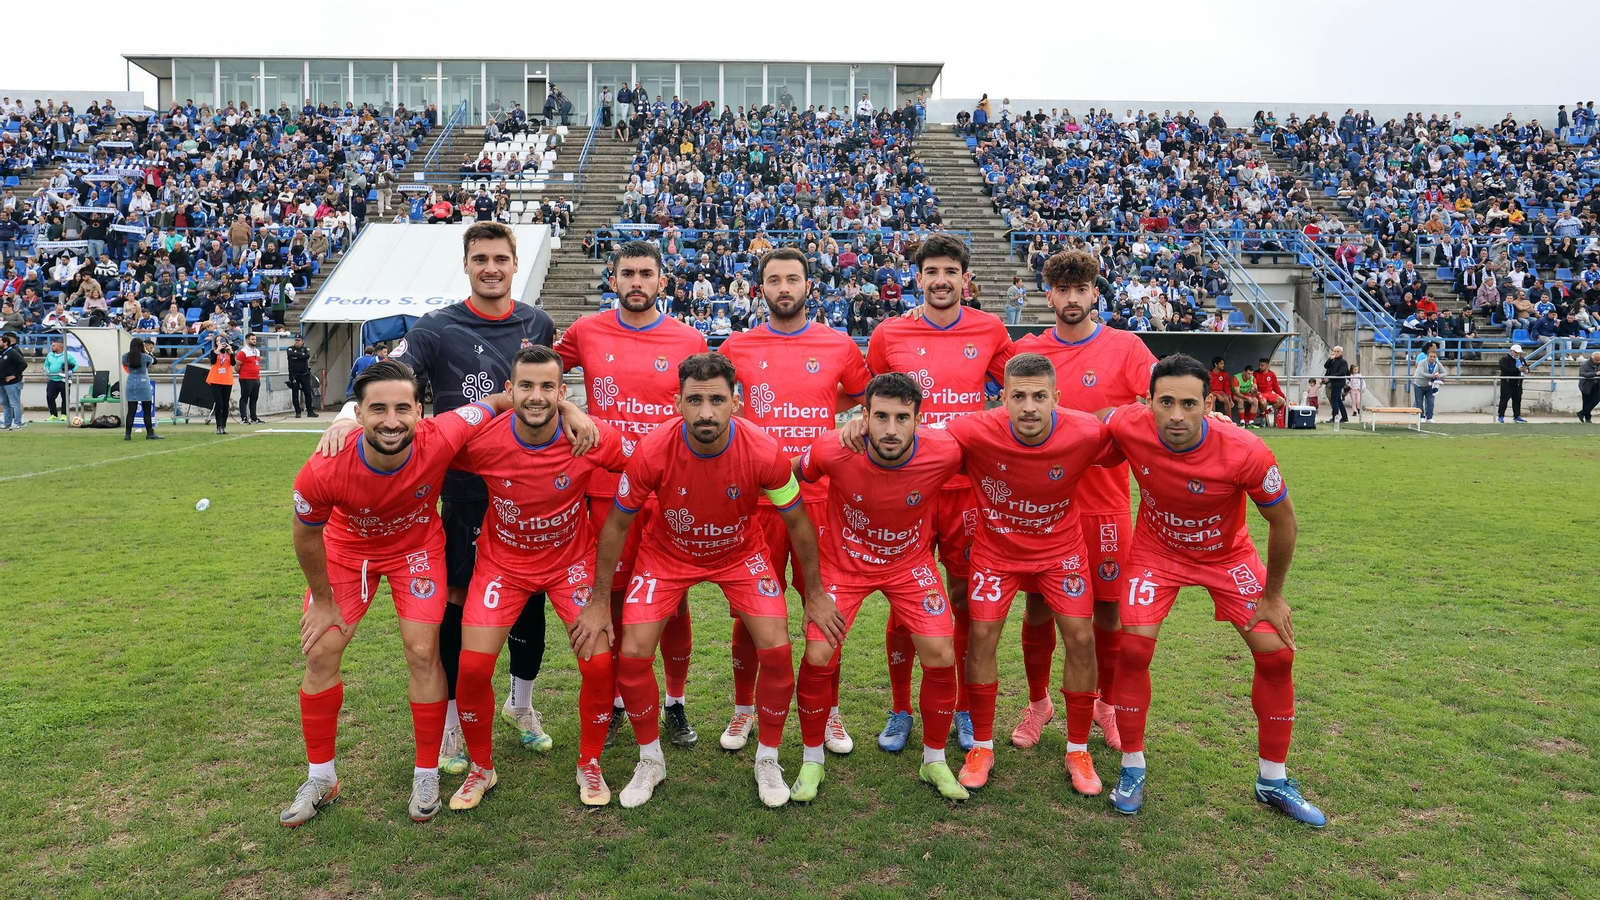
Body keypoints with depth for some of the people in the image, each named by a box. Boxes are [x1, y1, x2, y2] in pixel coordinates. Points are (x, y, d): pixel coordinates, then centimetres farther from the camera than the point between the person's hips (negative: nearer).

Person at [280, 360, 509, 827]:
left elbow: (495, 401, -17)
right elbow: (306, 535, -14)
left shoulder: (439, 440, -37)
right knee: (321, 654, 0)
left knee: (423, 653, -6)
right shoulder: (324, 471, -35)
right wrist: (323, 600, -3)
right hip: (346, 547, 1)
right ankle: (320, 777, 20)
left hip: (416, 545, 0)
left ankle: (426, 775, 14)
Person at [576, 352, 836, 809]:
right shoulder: (652, 451, -29)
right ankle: (651, 762, 16)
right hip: (666, 553, 0)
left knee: (776, 650, -13)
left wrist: (814, 594, -3)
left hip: (740, 553, 0)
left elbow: (798, 522, -11)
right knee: (632, 655, -11)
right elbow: (617, 524, -13)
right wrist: (599, 602, -8)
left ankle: (768, 760, 12)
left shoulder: (764, 453, -29)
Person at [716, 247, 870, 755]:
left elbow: (864, 400, 18)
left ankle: (830, 713, 24)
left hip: (820, 495, 0)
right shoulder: (737, 348, 4)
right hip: (757, 496, 0)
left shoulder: (839, 347, 4)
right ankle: (744, 709, 26)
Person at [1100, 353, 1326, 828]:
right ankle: (1132, 770, 9)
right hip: (1157, 550, 0)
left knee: (1277, 653, -4)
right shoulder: (1129, 426, -30)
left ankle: (1272, 780, 18)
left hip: (1228, 555, 0)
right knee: (1133, 649, -12)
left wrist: (1272, 596, -8)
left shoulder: (1245, 451, -34)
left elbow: (1283, 519, -17)